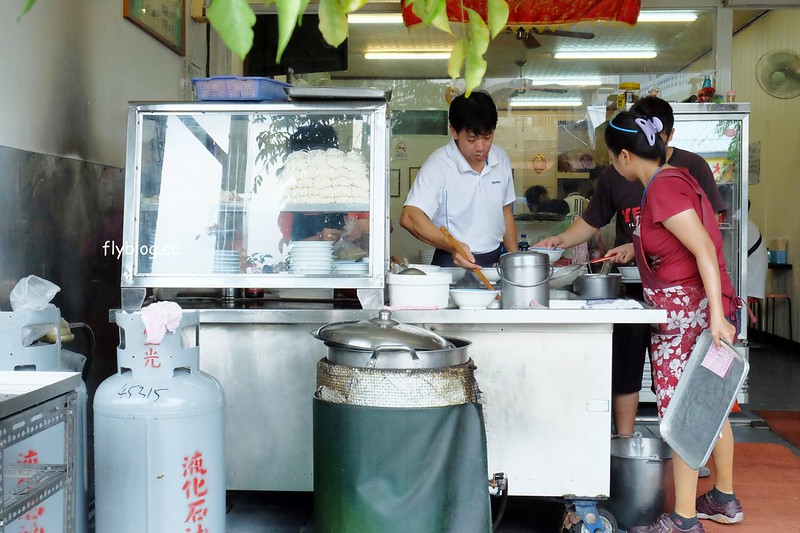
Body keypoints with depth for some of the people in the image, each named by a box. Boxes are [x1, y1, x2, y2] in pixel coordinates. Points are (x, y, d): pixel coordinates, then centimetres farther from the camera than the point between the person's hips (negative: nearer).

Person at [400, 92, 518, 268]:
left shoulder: (501, 158, 9)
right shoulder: (438, 166, -11)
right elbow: (409, 217, -24)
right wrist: (452, 246, -37)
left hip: (496, 261, 6)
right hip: (453, 263, -6)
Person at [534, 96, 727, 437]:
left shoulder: (692, 168, -2)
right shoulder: (615, 174, 5)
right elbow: (591, 222, 13)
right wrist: (561, 240, -8)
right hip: (631, 285, 2)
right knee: (624, 367, 6)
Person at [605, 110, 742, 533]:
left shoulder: (663, 187, -17)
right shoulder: (671, 177, 12)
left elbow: (705, 249, -23)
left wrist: (717, 316, -26)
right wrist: (635, 248, 31)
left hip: (688, 315, -10)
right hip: (699, 309, 10)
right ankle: (724, 499, 31)